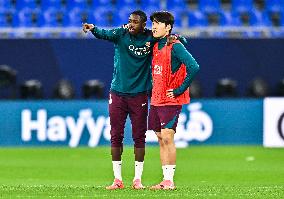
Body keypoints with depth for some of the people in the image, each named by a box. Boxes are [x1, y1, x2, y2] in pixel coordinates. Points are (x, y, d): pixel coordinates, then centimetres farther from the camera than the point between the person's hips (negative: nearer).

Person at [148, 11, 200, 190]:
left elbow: (194, 67, -21)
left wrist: (180, 90, -17)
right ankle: (165, 181, 10)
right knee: (161, 139, 7)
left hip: (171, 101, -8)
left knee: (167, 137, -13)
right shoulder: (156, 47, 12)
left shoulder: (175, 46, -13)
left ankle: (170, 181, -11)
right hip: (156, 100, 8)